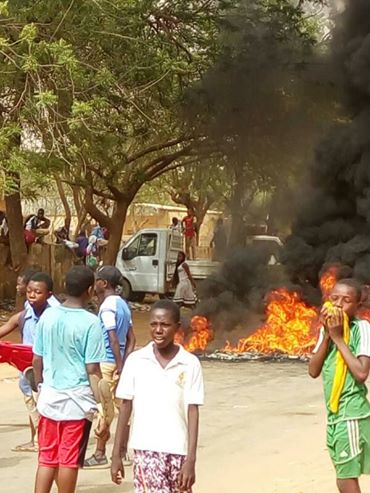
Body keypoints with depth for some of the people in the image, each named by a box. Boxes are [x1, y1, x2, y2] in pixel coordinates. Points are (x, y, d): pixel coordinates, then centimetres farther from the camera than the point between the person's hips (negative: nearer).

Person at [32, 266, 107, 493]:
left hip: (50, 397, 5)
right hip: (77, 399, -5)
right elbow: (92, 370, -14)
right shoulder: (90, 322, -14)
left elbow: (37, 360, 7)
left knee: (47, 458, 12)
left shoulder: (48, 316, 1)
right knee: (69, 460, 6)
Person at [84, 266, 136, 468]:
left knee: (104, 410, -1)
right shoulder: (123, 304, 12)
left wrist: (119, 365, -18)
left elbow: (113, 339, -20)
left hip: (107, 363, -8)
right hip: (119, 363, 8)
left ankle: (100, 454, 6)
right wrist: (124, 362, 7)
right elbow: (131, 339, 12)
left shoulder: (107, 307, -14)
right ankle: (124, 451, 15)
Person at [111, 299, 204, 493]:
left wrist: (191, 459, -9)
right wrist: (116, 454, 2)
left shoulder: (190, 364, -2)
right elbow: (125, 406, 3)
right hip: (146, 449, -1)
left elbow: (193, 412, -3)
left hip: (178, 451, 1)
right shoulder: (135, 360, -1)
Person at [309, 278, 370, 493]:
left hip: (352, 413, -7)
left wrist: (339, 338, -17)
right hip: (334, 413, 7)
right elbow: (313, 371, 3)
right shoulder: (328, 329, 10)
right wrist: (327, 335, -7)